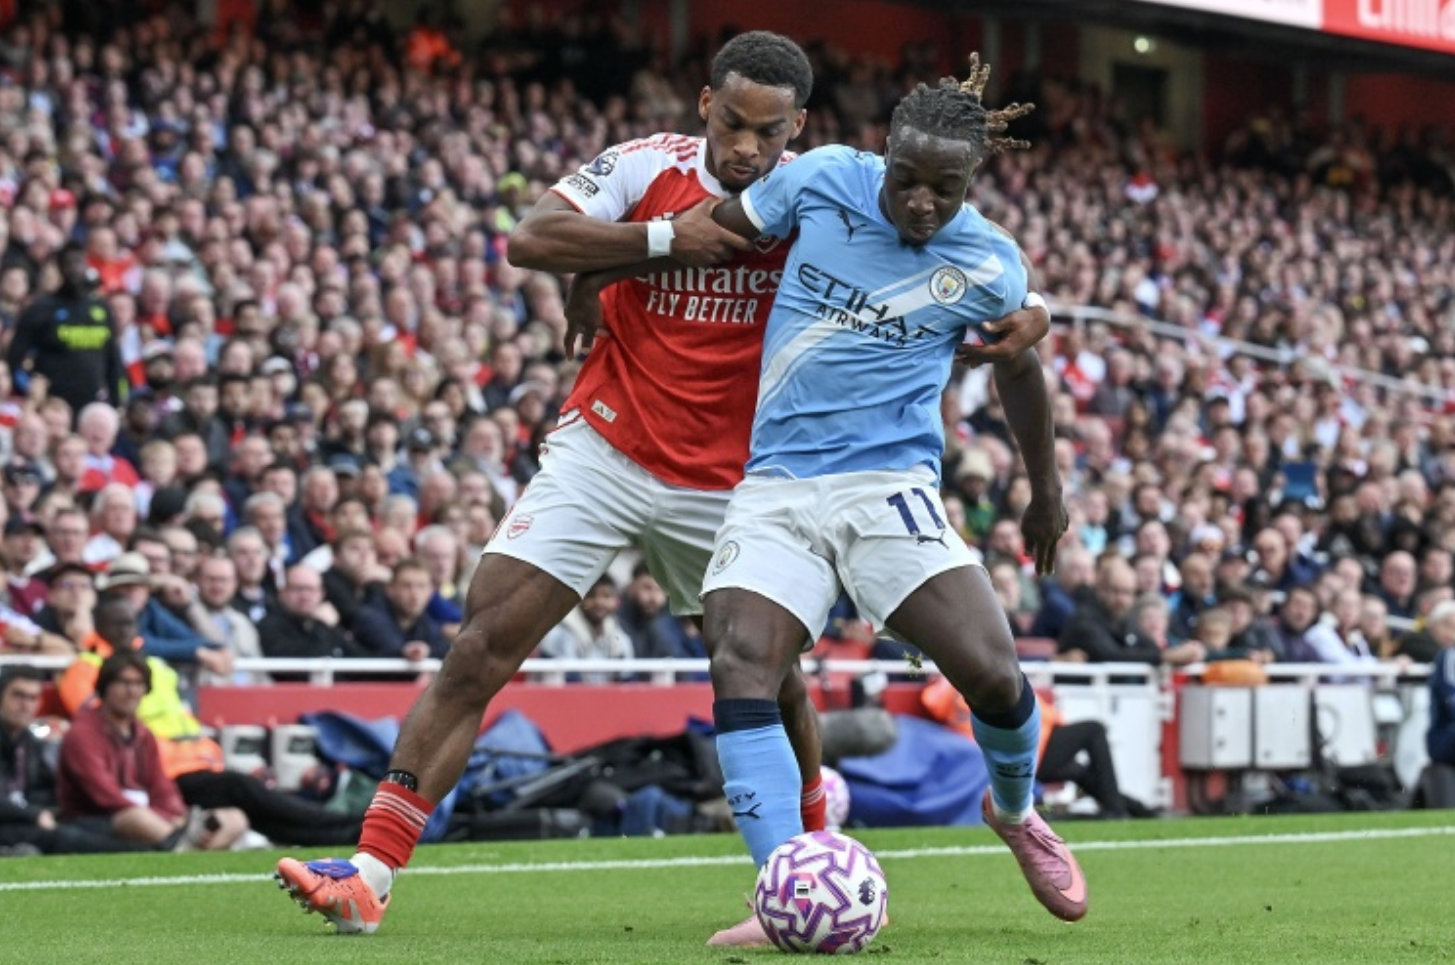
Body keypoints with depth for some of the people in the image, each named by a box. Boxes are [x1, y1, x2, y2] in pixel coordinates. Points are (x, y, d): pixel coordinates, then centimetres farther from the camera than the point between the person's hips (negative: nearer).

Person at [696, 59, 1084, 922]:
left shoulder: (990, 267, -3)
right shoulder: (822, 179, -3)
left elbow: (1017, 369, 16)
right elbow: (713, 232, 11)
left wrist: (1047, 490, 26)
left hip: (887, 485, -1)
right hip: (775, 486, 1)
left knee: (991, 673, -13)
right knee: (740, 666, -22)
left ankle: (1016, 812, 23)